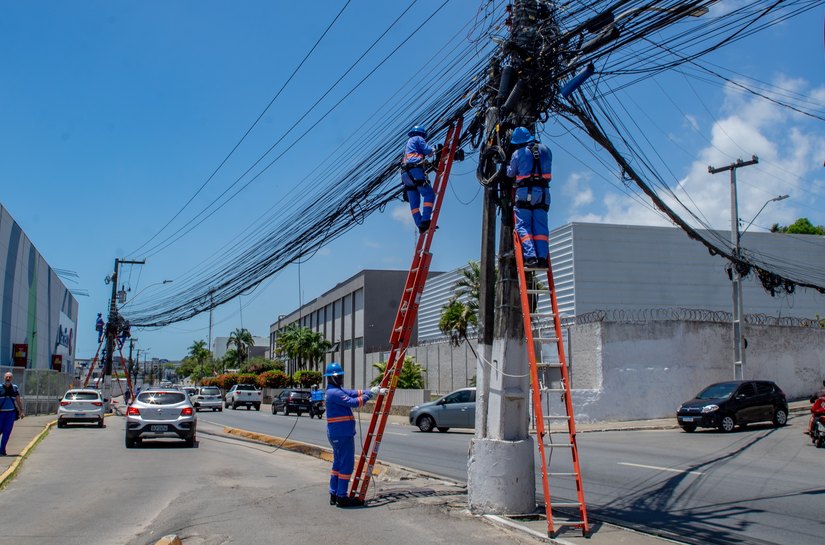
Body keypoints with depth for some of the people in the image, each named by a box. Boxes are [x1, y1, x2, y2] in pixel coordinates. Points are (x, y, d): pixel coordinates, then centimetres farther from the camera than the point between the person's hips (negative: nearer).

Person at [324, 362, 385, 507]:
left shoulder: (337, 390, 15)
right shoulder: (334, 393, -18)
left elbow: (354, 393, 11)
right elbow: (354, 402, -23)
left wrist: (376, 391, 4)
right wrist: (370, 393, -13)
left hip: (336, 434, 11)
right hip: (343, 434, -11)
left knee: (338, 463, 15)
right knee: (347, 464, -6)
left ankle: (334, 495, 20)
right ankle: (341, 497, -2)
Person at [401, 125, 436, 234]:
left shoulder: (409, 143, 35)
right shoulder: (418, 139, 10)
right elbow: (427, 151, -2)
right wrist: (433, 150, 18)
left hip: (407, 174, 9)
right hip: (416, 171, -9)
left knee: (414, 202, 0)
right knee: (429, 194, -15)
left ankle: (420, 225, -7)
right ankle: (425, 220, -28)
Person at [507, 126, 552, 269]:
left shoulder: (518, 153, 0)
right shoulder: (546, 150, 11)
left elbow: (510, 174, 12)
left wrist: (509, 166, 33)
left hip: (524, 192, -4)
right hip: (543, 192, 4)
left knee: (523, 226, -3)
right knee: (541, 226, 4)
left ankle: (530, 257, -17)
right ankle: (542, 258, -6)